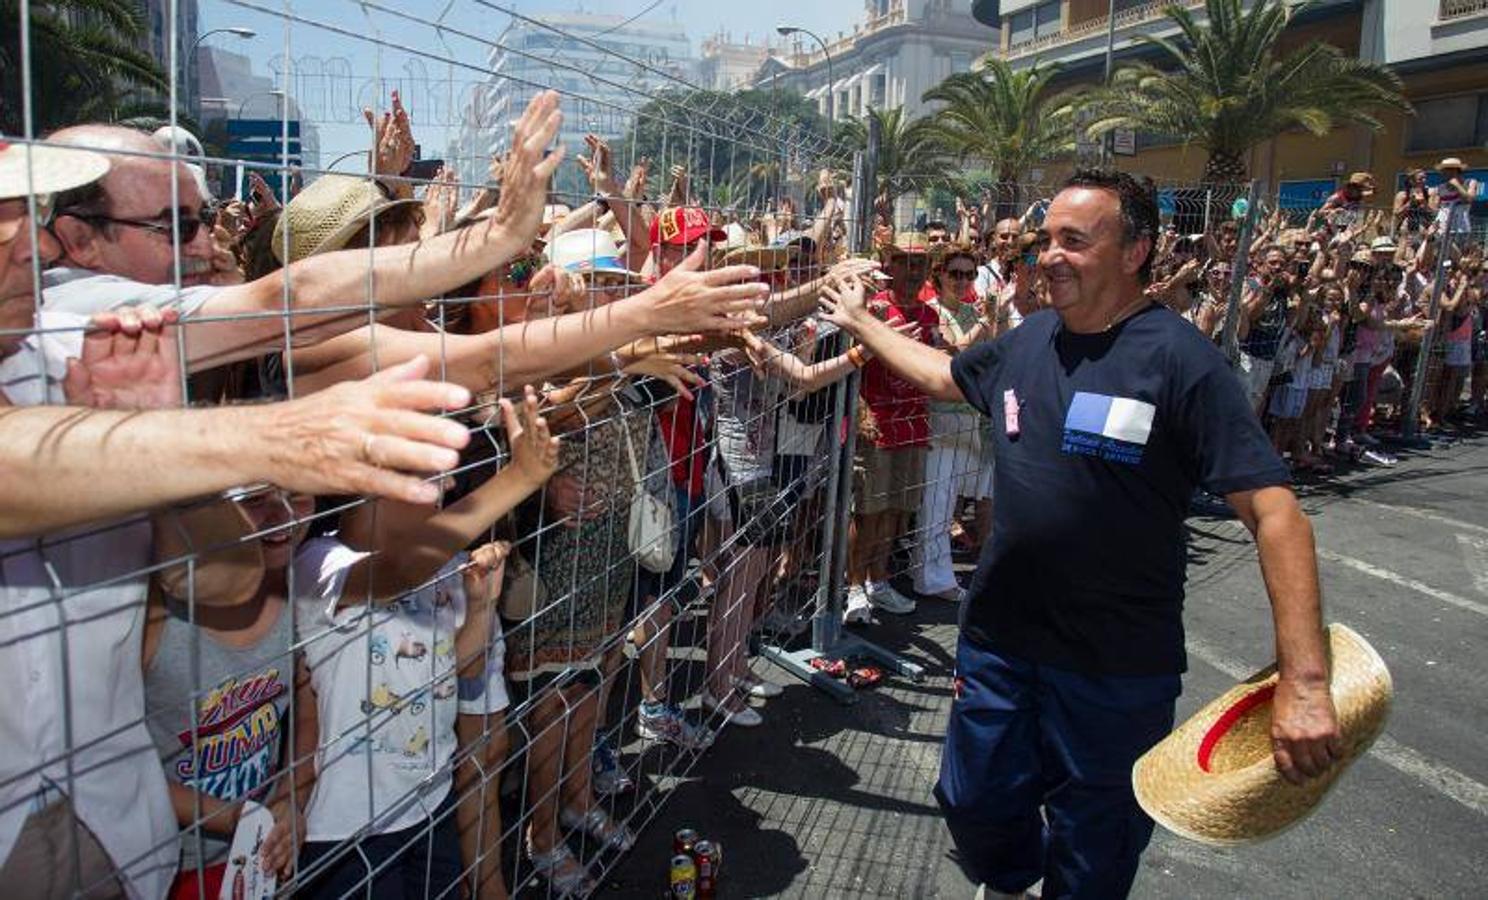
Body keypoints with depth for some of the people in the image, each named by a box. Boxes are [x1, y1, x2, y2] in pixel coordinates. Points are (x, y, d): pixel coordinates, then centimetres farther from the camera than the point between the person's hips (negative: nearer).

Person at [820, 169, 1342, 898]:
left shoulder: (1179, 359, -17)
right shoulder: (1028, 340, 1)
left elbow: (1273, 509, -21)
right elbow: (941, 374, 22)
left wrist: (1304, 680, -28)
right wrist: (860, 320, 27)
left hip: (1118, 665, -5)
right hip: (999, 632, 5)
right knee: (976, 803, 22)